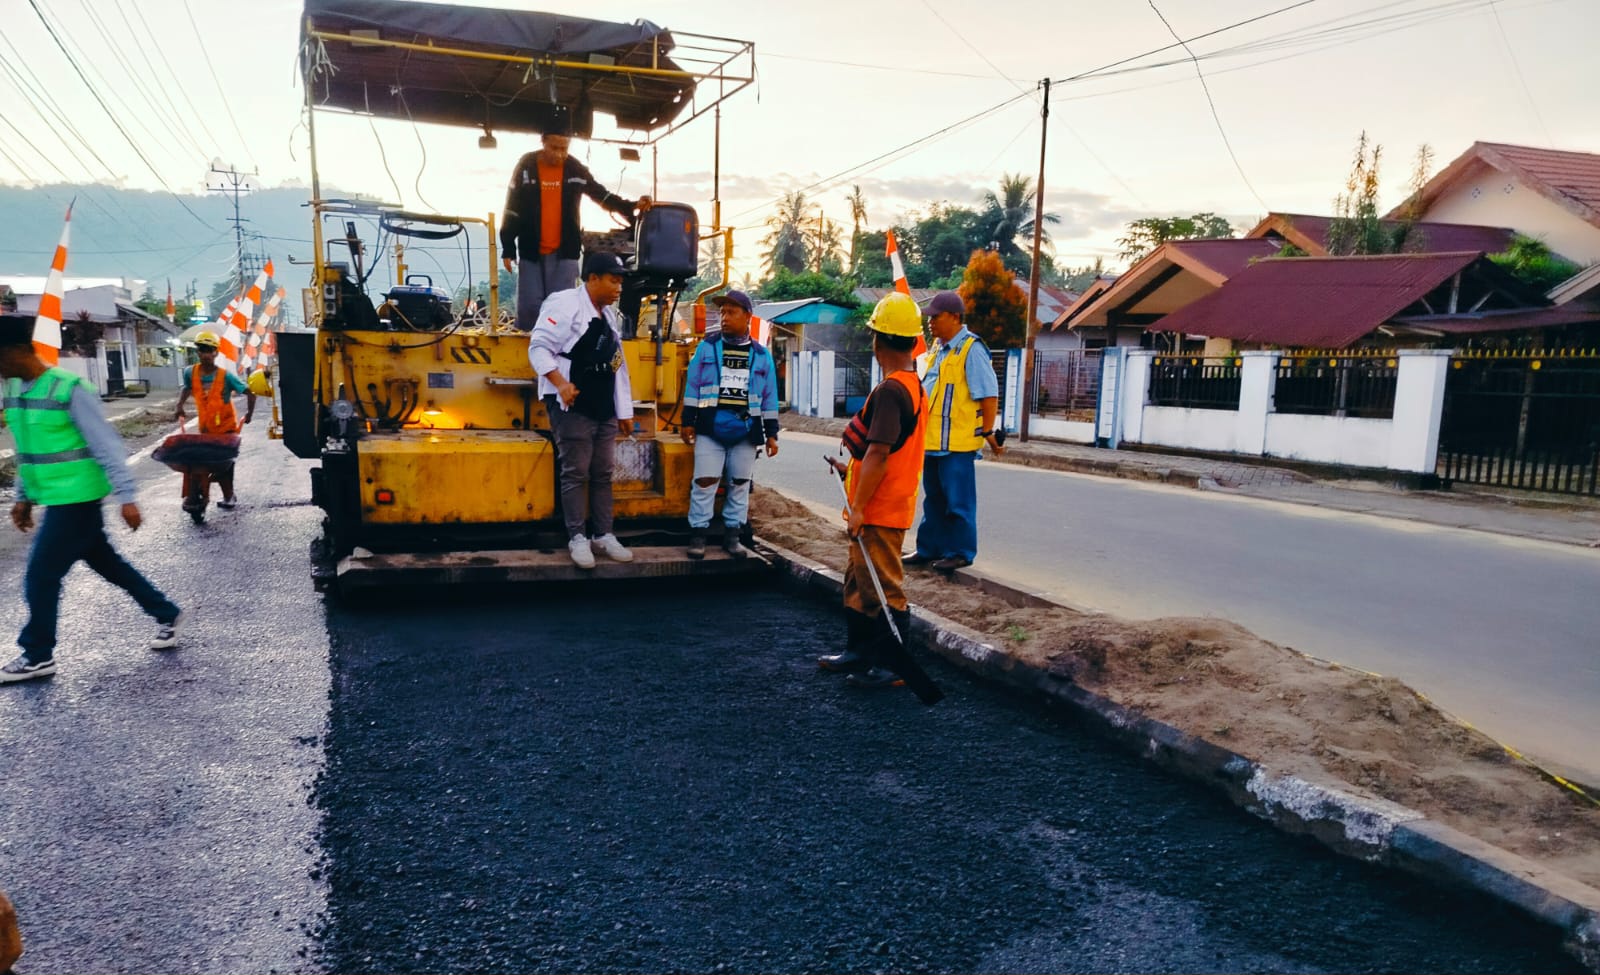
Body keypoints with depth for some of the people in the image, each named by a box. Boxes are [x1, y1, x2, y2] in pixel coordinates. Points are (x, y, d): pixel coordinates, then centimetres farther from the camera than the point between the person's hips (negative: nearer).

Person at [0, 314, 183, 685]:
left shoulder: (69, 389, -17)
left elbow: (107, 446, -17)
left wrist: (125, 497, -19)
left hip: (76, 499, -8)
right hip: (56, 500, 8)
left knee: (40, 576, -3)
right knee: (108, 564, 15)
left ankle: (37, 656, 11)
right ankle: (167, 614, 27)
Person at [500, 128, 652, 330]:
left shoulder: (576, 169, 1)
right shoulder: (526, 167, -2)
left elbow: (602, 195, 10)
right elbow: (512, 210, 0)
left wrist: (631, 207, -5)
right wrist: (508, 249, -4)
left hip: (565, 251, 1)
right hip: (531, 250, -1)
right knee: (529, 304, -4)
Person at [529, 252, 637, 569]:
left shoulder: (611, 314, 17)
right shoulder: (565, 304, -9)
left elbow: (619, 364, 19)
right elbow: (538, 347, -15)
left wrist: (625, 410, 17)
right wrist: (560, 383, -29)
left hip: (605, 409, 8)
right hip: (573, 407, -8)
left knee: (603, 473, 11)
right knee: (576, 473, -3)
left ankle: (604, 535, 19)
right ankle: (577, 538, 7)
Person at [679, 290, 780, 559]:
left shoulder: (761, 355, 7)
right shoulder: (707, 347, 3)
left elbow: (769, 397, 9)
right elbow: (692, 386, 4)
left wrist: (771, 433, 6)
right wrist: (687, 421, -1)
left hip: (746, 431, 2)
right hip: (710, 428, -2)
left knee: (740, 484, 7)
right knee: (705, 481, -4)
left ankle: (731, 536, 17)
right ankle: (697, 535, 6)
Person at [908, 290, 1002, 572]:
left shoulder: (971, 349, -13)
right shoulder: (938, 348, 14)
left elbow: (989, 394, -15)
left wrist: (988, 432, -15)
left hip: (957, 442, -9)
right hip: (933, 440, 9)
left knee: (958, 501, 0)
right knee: (933, 500, 16)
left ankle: (960, 552, 11)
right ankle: (930, 549, 26)